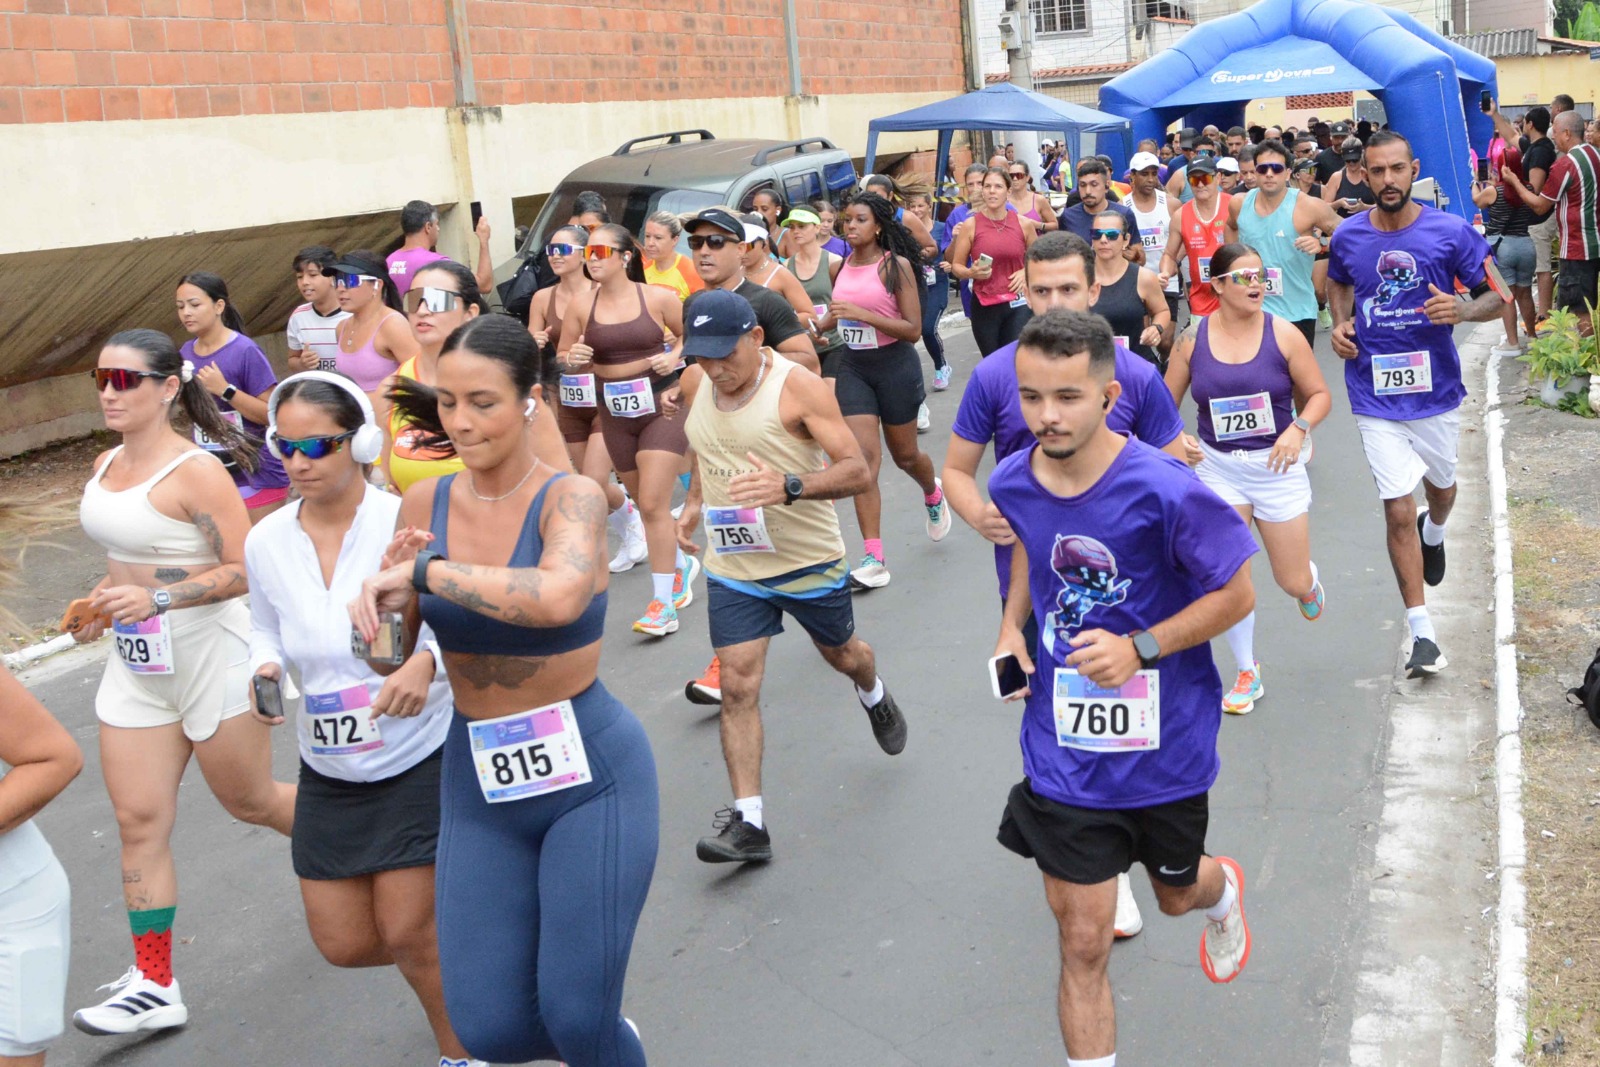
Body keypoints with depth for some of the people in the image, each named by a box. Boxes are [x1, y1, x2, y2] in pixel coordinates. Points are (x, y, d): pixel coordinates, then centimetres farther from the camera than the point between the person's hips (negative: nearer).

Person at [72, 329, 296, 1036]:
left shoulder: (195, 470, -17)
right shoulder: (105, 467, 7)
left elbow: (244, 571, -19)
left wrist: (155, 599, -29)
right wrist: (103, 603, 6)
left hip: (209, 655, -7)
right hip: (135, 666, 7)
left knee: (251, 802, 9)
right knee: (139, 820, 3)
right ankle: (153, 986, 11)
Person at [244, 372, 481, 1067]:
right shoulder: (266, 543, -4)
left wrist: (428, 660, -33)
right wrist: (264, 670, -10)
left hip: (419, 762, -5)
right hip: (328, 774, 5)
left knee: (407, 934, 1)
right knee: (343, 944, 10)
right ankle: (456, 946, 42)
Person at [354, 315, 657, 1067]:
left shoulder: (570, 497, -16)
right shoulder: (424, 502, -2)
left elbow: (558, 596, -39)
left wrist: (425, 571, -28)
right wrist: (387, 585, -15)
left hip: (592, 779, -4)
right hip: (480, 788, 5)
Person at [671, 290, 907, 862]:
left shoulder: (798, 387, -19)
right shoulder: (695, 383, -2)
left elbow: (858, 471, -24)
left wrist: (789, 487, -40)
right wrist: (694, 501, 5)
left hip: (810, 560, -3)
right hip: (731, 567, 3)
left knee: (841, 653, 22)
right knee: (737, 686, -6)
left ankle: (874, 697, 58)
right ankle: (748, 821, -1)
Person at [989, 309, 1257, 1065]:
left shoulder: (1165, 491, -24)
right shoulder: (1012, 483, -9)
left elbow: (1236, 594, -13)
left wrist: (1141, 648, -25)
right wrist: (1012, 628, -1)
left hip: (1165, 746, -1)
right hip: (1063, 754, 2)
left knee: (1176, 895, 26)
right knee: (1082, 943, 3)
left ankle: (1220, 890, 64)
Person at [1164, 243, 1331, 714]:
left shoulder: (1283, 335, -9)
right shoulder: (1193, 340, -5)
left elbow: (1319, 394, -1)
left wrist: (1298, 428, -20)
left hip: (1277, 467, -1)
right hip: (1218, 468, 1)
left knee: (1293, 582, 6)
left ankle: (1307, 579, 46)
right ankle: (1246, 674, 17)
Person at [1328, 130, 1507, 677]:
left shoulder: (1451, 232, -10)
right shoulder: (1348, 236, -3)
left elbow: (1496, 297, -4)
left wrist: (1464, 310, -26)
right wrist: (1341, 323, -1)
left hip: (1436, 390, 1)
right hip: (1375, 396, 0)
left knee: (1440, 484, 25)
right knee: (1398, 511, -4)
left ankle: (1434, 533, 63)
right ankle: (1422, 633, 3)